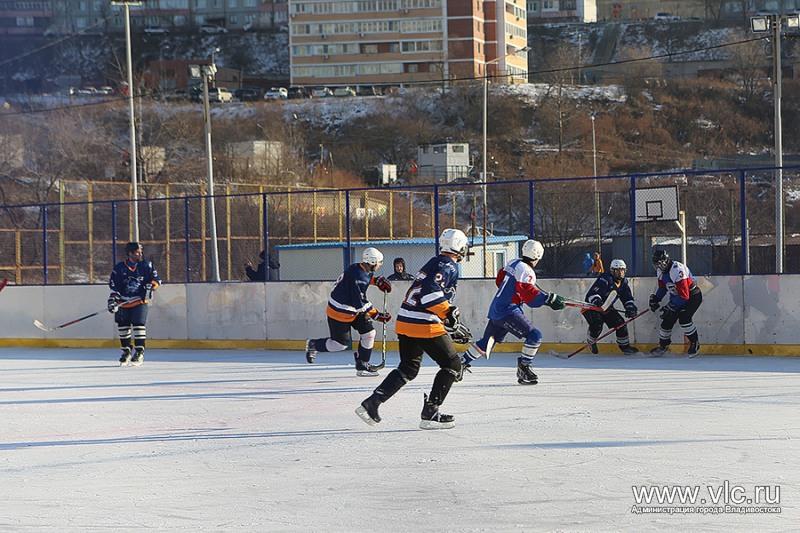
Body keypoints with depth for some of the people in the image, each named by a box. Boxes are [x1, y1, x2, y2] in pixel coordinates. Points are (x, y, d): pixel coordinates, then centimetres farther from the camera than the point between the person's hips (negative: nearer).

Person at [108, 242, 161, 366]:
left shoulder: (146, 266, 1)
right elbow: (114, 287, -1)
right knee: (123, 327, 8)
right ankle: (126, 351, 25)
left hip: (140, 301, -1)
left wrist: (149, 287, -11)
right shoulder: (119, 268, -1)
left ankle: (139, 352, -8)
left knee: (139, 325, -13)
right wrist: (112, 300, -10)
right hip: (123, 303, 1)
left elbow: (155, 280, 6)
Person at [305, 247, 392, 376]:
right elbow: (360, 303, -31)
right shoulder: (358, 277, -31)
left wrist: (377, 280, 10)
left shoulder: (359, 268, -3)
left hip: (353, 309, 10)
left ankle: (362, 365, 14)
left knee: (368, 332, 5)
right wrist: (376, 315, -26)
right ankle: (313, 345, 23)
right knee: (342, 343, 1)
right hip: (339, 312, -10)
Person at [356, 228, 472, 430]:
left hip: (404, 322, 9)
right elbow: (430, 294, -24)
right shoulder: (448, 266, -9)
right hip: (424, 325, -9)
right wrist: (450, 313, -18)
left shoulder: (433, 264, 22)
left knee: (408, 368, 20)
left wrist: (453, 328, 28)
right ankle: (430, 414, 1)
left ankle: (372, 403, 10)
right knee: (452, 365, 4)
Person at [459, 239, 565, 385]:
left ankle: (462, 363, 28)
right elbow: (531, 297, -24)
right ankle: (523, 368, -13)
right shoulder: (526, 271, -16)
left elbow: (499, 281, 23)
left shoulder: (512, 264, 11)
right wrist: (550, 299, -24)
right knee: (534, 336, -13)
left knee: (488, 340, 22)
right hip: (508, 311, -9)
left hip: (495, 310, 9)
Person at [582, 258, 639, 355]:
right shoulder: (605, 279, -25)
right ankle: (591, 342, 2)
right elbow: (592, 293, -33)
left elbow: (627, 298, 7)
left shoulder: (623, 283, 1)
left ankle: (625, 346, 17)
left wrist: (630, 307, -13)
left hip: (607, 309, 8)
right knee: (597, 325, -28)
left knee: (620, 323, 0)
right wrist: (596, 301, -53)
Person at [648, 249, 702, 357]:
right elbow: (662, 287, 16)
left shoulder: (677, 270, -32)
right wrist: (655, 299, 2)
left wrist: (670, 307, -31)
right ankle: (663, 345, 21)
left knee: (683, 318, -27)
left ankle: (695, 343, -9)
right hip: (676, 297, 8)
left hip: (693, 296, -8)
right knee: (668, 320, 3)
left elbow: (684, 296, -33)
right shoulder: (661, 271, -3)